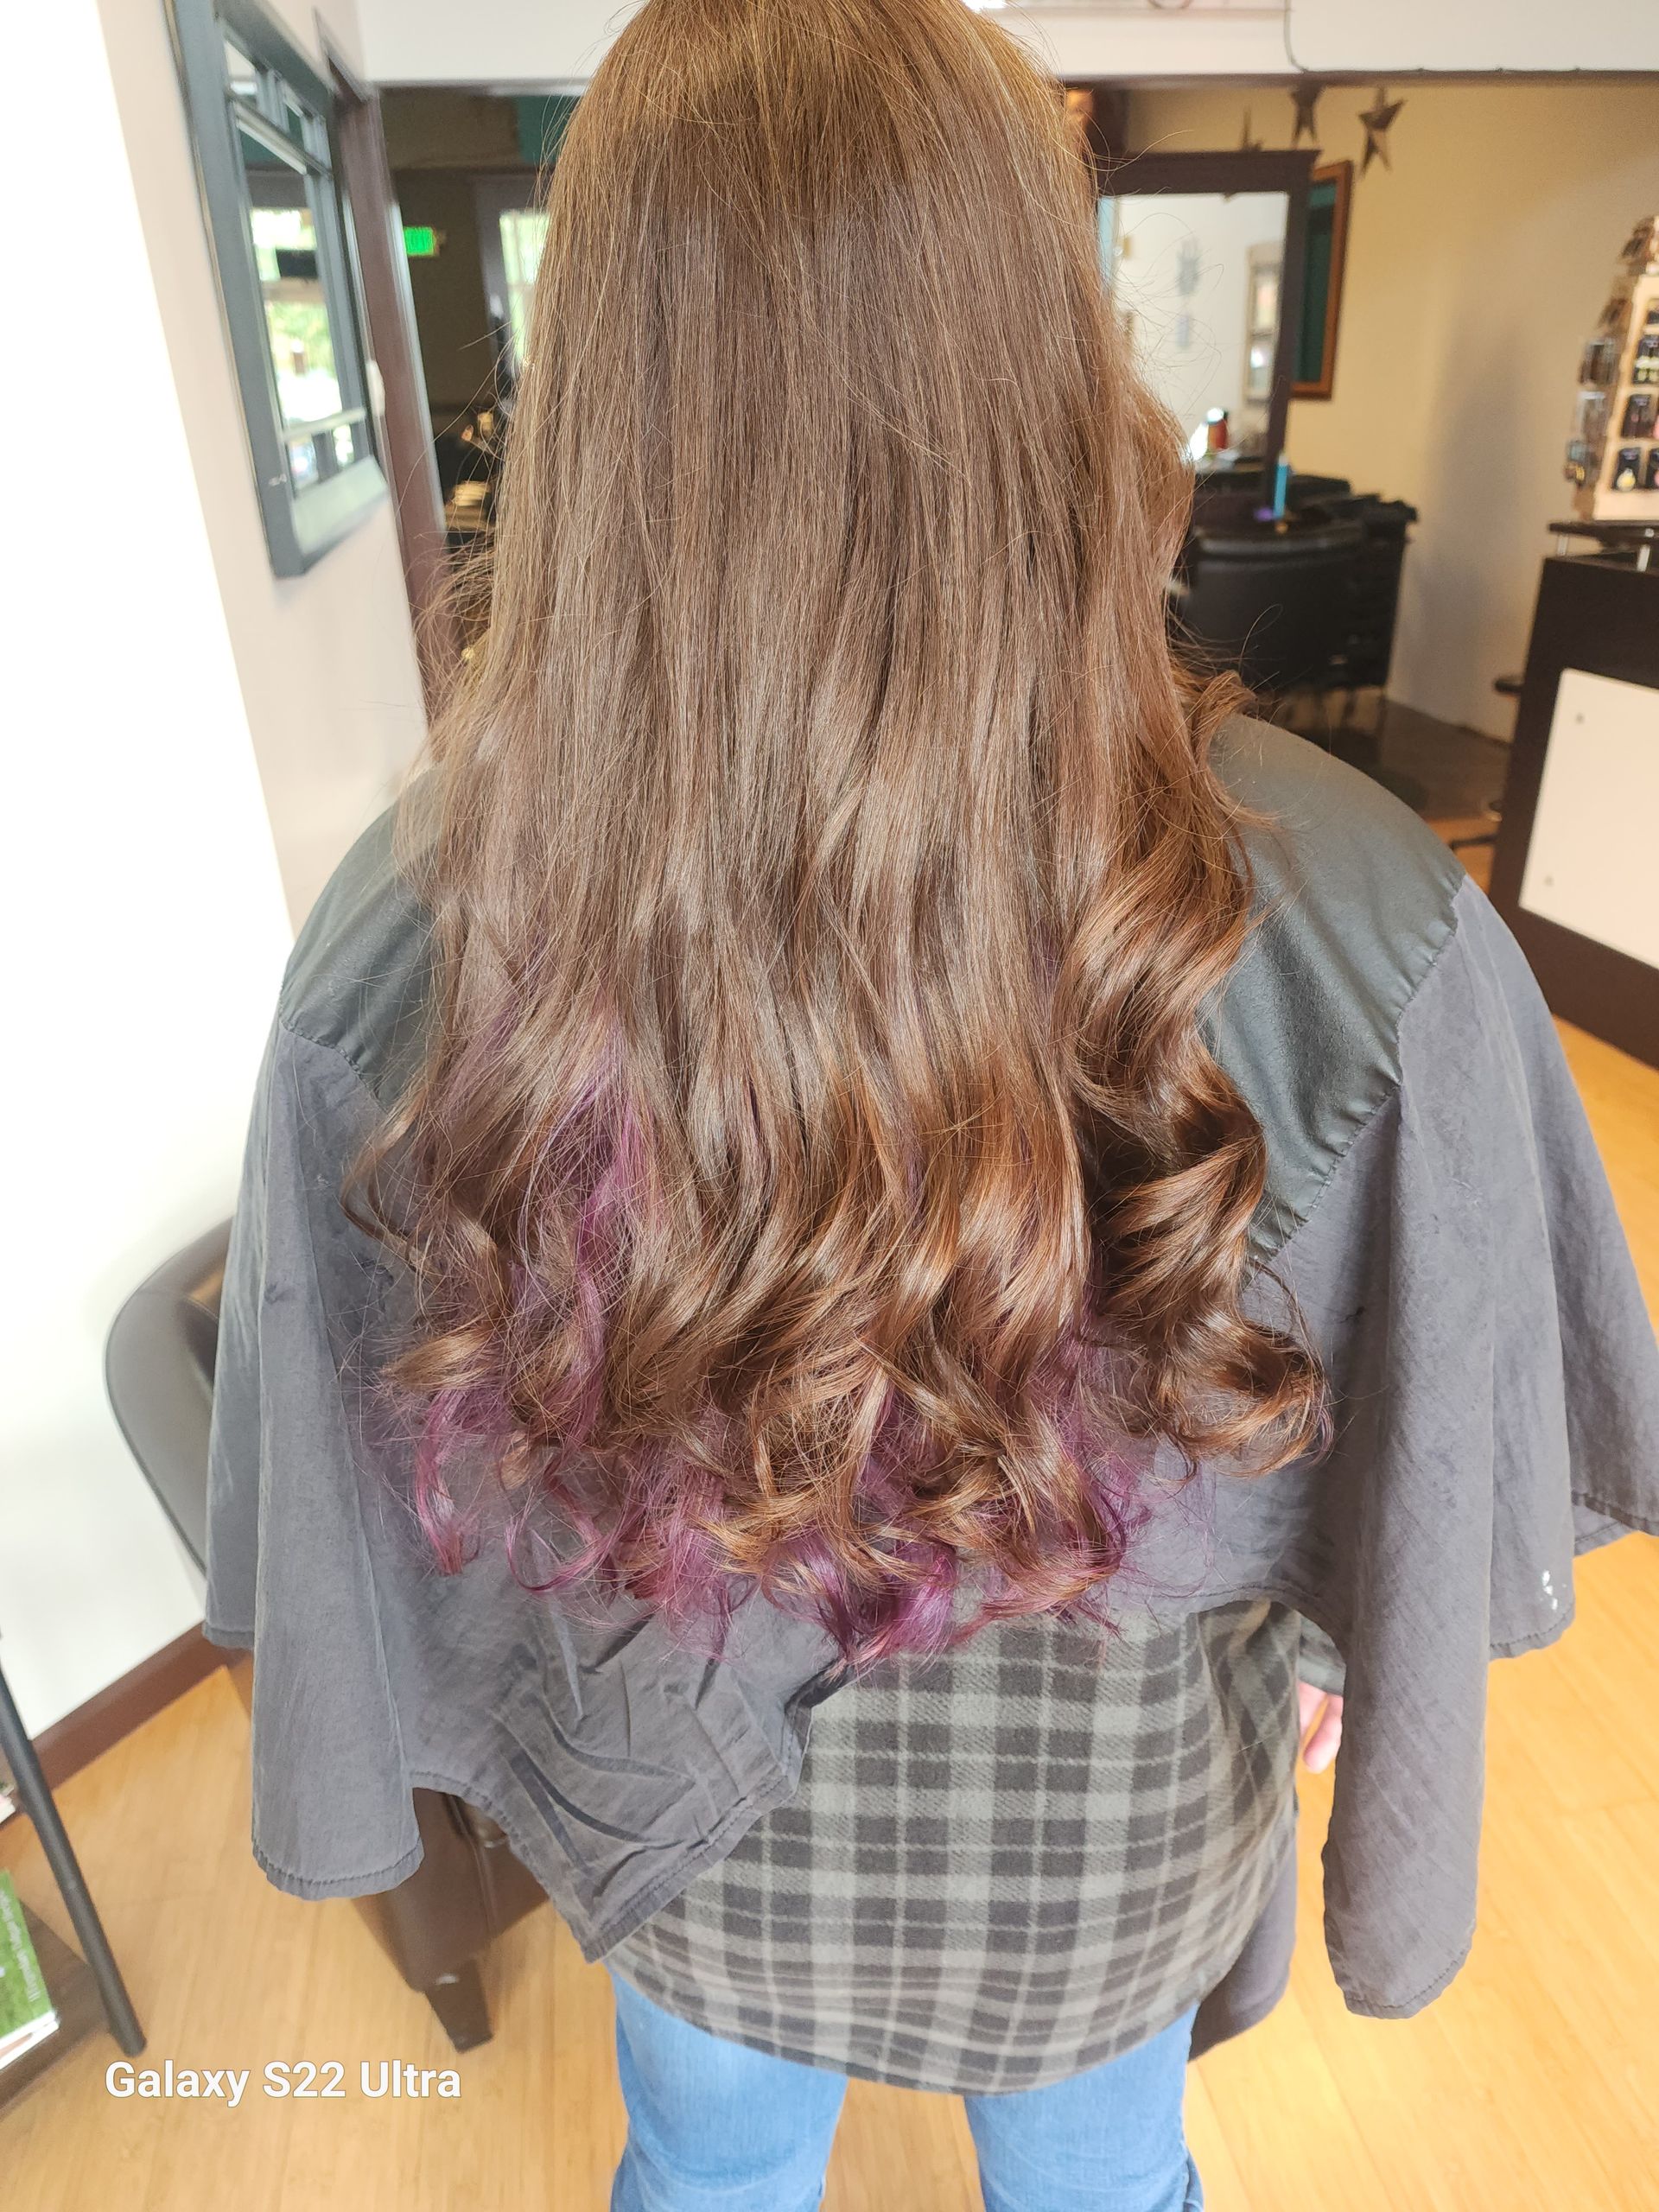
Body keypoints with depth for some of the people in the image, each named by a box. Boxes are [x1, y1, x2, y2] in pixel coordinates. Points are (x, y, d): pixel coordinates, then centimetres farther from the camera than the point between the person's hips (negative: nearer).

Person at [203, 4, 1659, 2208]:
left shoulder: (410, 944, -29)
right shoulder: (1347, 924, -32)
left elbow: (365, 1491, -13)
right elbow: (1440, 1463, -15)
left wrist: (492, 1725, 8)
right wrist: (1325, 1652, 7)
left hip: (668, 1805, 1)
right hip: (1107, 1822, 0)